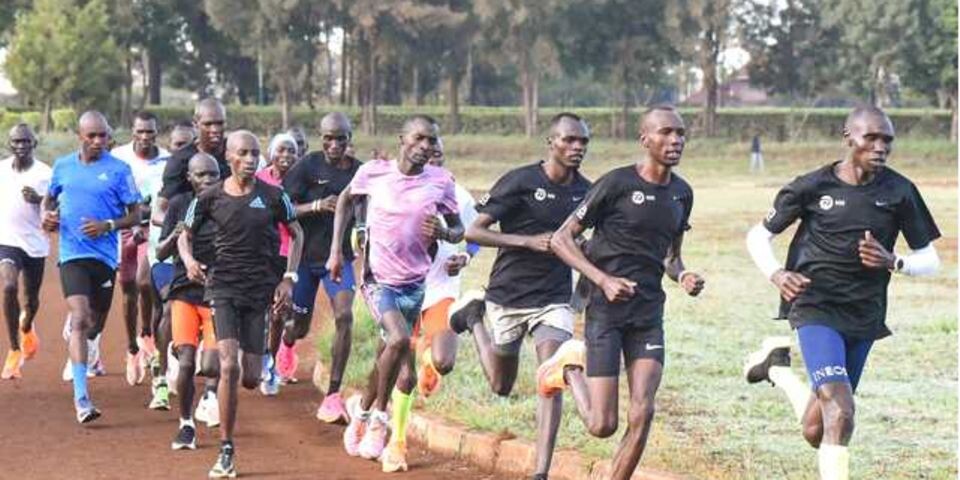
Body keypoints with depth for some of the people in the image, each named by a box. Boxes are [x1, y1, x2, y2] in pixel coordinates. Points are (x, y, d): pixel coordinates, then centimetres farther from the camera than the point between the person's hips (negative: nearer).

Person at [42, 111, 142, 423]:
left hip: (105, 255, 1)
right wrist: (47, 215, 2)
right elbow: (50, 198, 24)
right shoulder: (63, 166, 7)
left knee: (95, 323, 13)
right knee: (80, 318, -17)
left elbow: (135, 215, 1)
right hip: (72, 254, -1)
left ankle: (77, 333, 51)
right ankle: (81, 397, -21)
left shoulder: (119, 170, -1)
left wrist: (108, 226, -16)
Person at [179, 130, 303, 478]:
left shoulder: (273, 196, -2)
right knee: (229, 366, -18)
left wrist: (289, 278, 2)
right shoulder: (211, 198, -2)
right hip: (223, 286, -1)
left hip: (260, 289, 1)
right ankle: (226, 452, -9)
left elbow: (296, 234, 11)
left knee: (251, 379, 0)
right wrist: (189, 261, -10)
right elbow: (185, 236, 11)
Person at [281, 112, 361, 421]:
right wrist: (317, 206, -27)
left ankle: (333, 396, -16)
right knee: (300, 326, 11)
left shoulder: (359, 172, 2)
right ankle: (287, 344, 53)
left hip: (339, 256, 2)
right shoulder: (308, 167, -9)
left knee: (344, 316, -20)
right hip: (306, 256, -1)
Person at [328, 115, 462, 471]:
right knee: (399, 339, -27)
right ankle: (378, 415, -7)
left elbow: (459, 230, 7)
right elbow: (346, 199, 13)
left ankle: (363, 407, 35)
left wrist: (442, 233, -17)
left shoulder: (441, 182, -4)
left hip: (414, 283, 3)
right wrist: (336, 249, 8)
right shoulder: (373, 172, -7)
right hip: (379, 278, -3)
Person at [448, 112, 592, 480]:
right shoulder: (519, 181, -14)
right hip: (508, 296, -3)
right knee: (502, 386, 14)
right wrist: (529, 242, -24)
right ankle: (473, 316, 38)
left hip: (554, 298, 3)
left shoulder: (585, 191, 2)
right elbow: (473, 231, -16)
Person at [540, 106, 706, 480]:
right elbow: (562, 239, -7)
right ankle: (571, 369, 25)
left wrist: (682, 276, 0)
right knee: (603, 425, -5)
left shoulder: (681, 193, 9)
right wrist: (603, 280, -19)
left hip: (649, 315, 5)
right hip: (606, 312, -5)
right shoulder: (617, 183, -10)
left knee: (642, 415, -9)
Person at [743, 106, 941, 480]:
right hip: (816, 309, -4)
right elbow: (758, 236, 5)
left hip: (864, 318, 4)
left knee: (817, 430, 12)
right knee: (840, 414, -22)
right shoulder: (812, 186, -5)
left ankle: (778, 366, 38)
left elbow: (929, 259, 5)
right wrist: (776, 274, -15)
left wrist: (894, 262, -16)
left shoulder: (899, 192, -1)